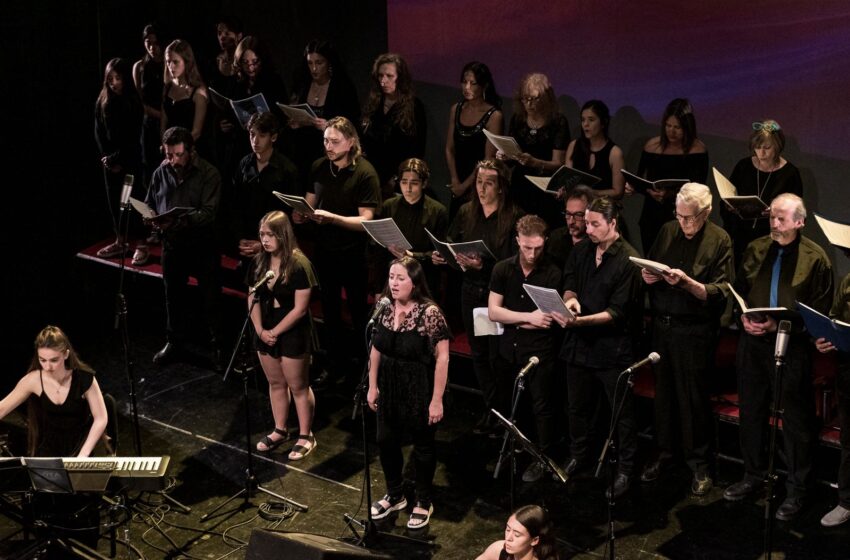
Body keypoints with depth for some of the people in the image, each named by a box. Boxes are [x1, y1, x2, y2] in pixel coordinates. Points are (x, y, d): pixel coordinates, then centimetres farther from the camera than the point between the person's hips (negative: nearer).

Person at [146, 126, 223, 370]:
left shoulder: (208, 174, -12)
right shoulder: (161, 173, 3)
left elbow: (209, 212, -19)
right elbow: (149, 205, 13)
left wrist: (178, 222, -32)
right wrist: (152, 219, -11)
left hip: (202, 244, -4)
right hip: (172, 244, 4)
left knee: (211, 298, 3)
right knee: (174, 295, 17)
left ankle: (219, 347, 16)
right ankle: (175, 341, 34)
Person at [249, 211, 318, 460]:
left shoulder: (299, 264, -18)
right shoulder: (259, 261, 2)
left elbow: (300, 308, -18)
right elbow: (253, 299, 5)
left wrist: (275, 332, -15)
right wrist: (260, 330, -8)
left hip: (292, 334, -6)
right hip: (265, 333, 6)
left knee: (298, 386, 4)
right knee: (275, 383, 17)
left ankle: (305, 436, 15)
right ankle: (279, 431, 31)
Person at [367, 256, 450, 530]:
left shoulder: (429, 313, -22)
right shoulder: (385, 309, -3)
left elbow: (442, 358, -19)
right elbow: (376, 350, 8)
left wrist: (437, 400, -18)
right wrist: (372, 386, 9)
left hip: (419, 392, -6)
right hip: (389, 390, 6)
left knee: (423, 446, 12)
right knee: (386, 442, 16)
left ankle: (423, 503, 31)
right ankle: (395, 496, 39)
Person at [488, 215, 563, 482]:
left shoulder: (552, 273, -10)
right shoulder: (502, 269, 0)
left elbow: (549, 320, -13)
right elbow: (493, 311, -4)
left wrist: (512, 319, -8)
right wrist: (528, 317, -14)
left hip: (540, 352, -4)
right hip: (508, 349, 4)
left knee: (542, 407, 2)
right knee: (505, 405, 14)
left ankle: (543, 458, 18)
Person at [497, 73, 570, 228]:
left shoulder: (558, 122, -6)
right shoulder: (518, 119, 8)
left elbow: (558, 164, -8)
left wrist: (534, 162, -24)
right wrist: (504, 156, -5)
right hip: (519, 186, 4)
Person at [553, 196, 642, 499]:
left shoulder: (628, 260, -17)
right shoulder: (581, 250, 3)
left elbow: (617, 312, -19)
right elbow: (569, 284, 9)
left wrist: (581, 320, -31)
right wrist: (570, 298, -15)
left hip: (613, 346, -6)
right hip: (579, 343, 6)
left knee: (622, 411, 5)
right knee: (577, 405, 19)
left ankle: (625, 469, 19)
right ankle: (578, 456, 38)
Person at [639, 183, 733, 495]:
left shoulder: (719, 240, -6)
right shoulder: (667, 232, 8)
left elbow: (720, 293, -12)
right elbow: (648, 272, 14)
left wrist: (687, 282, -26)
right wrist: (647, 277, -9)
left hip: (695, 332, -4)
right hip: (662, 325, 4)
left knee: (693, 397, 2)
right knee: (663, 392, 11)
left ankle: (700, 464, 14)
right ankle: (664, 453, 26)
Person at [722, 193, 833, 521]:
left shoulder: (815, 257, -6)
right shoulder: (755, 250, 8)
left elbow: (819, 310, -7)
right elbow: (738, 290, 16)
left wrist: (780, 324, -16)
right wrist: (744, 316, -4)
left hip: (792, 345, -5)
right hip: (752, 341, 5)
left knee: (796, 419, 2)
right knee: (751, 411, 15)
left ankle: (796, 490, 13)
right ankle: (753, 475, 31)